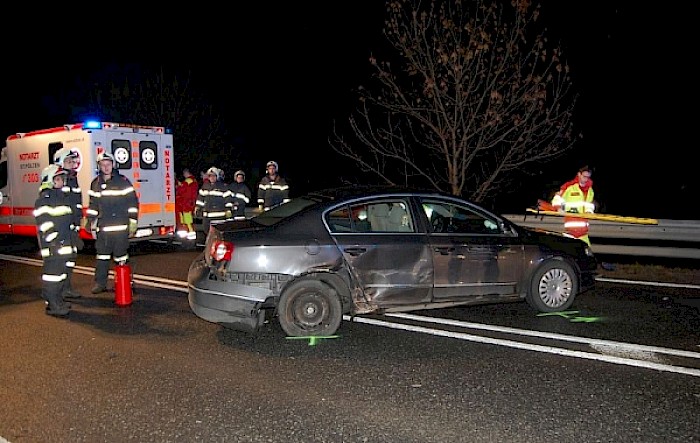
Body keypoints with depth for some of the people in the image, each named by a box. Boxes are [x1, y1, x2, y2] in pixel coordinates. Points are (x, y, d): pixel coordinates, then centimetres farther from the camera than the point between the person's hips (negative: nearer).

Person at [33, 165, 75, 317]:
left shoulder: (64, 196, 20)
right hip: (53, 245, -10)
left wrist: (72, 239, 25)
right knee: (53, 271, -10)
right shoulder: (44, 199, -10)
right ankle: (52, 305, -8)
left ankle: (58, 300, 25)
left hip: (65, 242, 10)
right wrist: (53, 239, -21)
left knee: (62, 271, 15)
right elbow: (44, 222, -16)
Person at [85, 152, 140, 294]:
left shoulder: (123, 181, -2)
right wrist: (92, 224, 15)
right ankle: (100, 283, 17)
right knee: (102, 256, 8)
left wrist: (133, 223, -4)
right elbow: (93, 205, 18)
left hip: (120, 227, -4)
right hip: (102, 228, 4)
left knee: (121, 256, 1)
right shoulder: (95, 184, 12)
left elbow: (133, 202, -2)